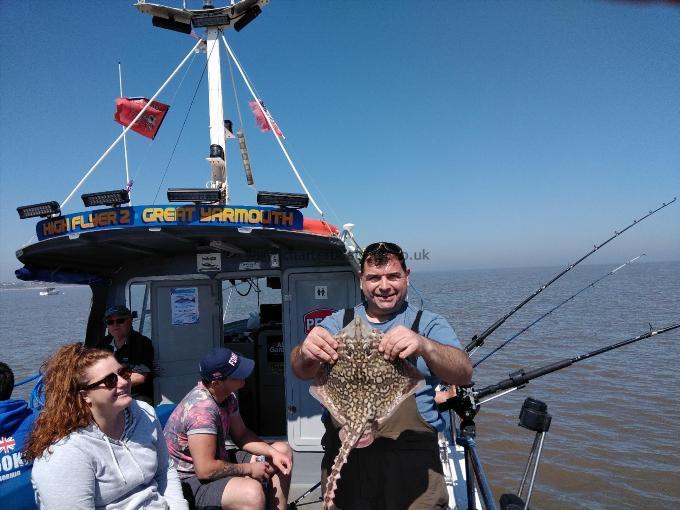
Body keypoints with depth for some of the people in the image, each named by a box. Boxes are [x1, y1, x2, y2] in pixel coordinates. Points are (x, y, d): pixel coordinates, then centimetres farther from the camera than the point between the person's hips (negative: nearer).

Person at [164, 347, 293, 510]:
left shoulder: (227, 395, -3)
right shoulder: (202, 408, -30)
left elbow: (241, 435, 8)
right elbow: (205, 470, -31)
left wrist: (273, 453, -7)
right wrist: (249, 469, -18)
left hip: (214, 462, 9)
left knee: (283, 451, 9)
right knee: (252, 492, -37)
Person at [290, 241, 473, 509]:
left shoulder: (429, 324, 3)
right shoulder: (337, 322, 7)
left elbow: (463, 374, -14)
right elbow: (302, 371, -8)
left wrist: (424, 346, -34)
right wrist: (306, 354, -32)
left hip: (411, 463, -1)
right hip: (343, 459, 2)